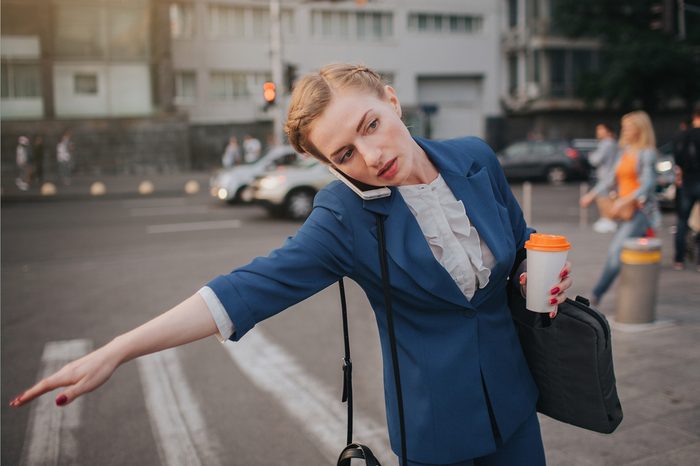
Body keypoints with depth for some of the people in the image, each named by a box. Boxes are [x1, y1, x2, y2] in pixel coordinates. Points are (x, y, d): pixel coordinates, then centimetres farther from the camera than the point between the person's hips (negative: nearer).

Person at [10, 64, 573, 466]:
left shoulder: (477, 159, -8)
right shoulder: (346, 218, -20)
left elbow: (521, 242, 10)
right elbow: (251, 287, -26)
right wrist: (113, 352, -31)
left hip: (510, 396, 4)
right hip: (435, 417, -4)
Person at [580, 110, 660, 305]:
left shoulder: (647, 153, -9)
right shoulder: (626, 152, 14)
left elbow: (648, 184, -17)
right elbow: (613, 177, 17)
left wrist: (625, 201, -28)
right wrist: (592, 194, 8)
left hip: (640, 209, -8)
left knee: (616, 249, -15)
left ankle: (596, 296, -13)